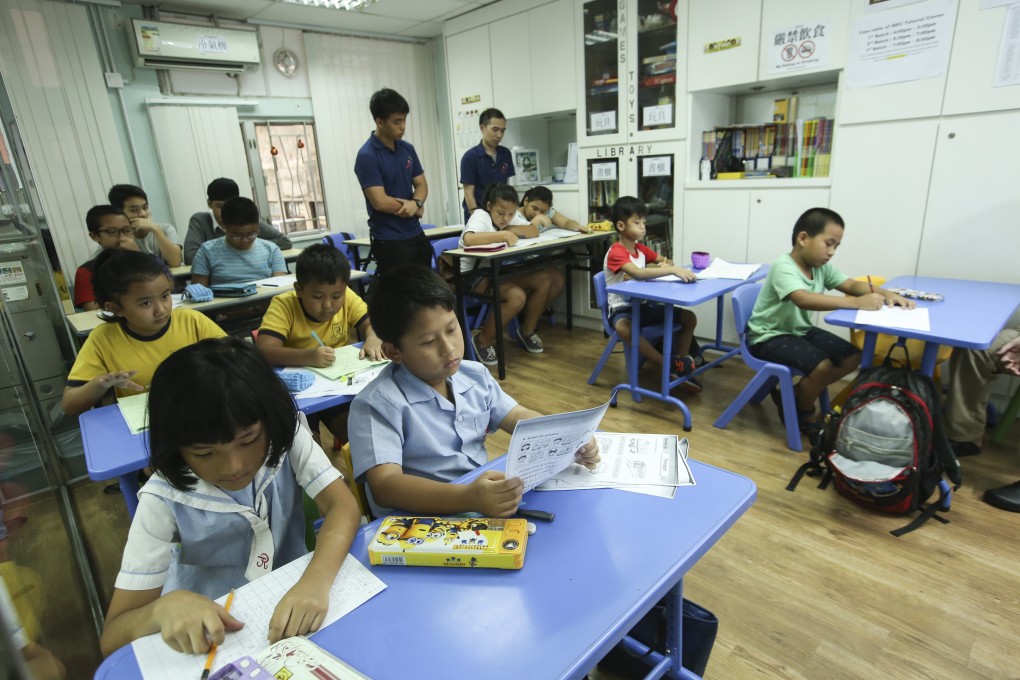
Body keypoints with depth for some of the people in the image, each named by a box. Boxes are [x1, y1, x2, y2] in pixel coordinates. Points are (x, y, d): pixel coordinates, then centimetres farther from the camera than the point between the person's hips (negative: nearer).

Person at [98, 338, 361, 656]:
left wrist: (315, 582, -40)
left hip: (291, 601, 1)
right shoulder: (164, 501, -18)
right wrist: (165, 607, -34)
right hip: (212, 635, -1)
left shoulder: (286, 436, -16)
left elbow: (342, 505, -24)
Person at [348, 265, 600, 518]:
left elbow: (519, 417, 11)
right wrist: (467, 497, -40)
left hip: (493, 504, 7)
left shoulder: (475, 375, 4)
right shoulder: (378, 404, -17)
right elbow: (384, 486, -27)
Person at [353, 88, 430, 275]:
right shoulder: (367, 156, -14)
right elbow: (380, 202, -20)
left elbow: (421, 184, 11)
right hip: (389, 242, -7)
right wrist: (415, 209, -6)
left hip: (417, 235, 8)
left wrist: (416, 203, -13)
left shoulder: (407, 149, 9)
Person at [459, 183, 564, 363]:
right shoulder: (480, 215, -14)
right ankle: (482, 340, -10)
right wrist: (504, 235, -33)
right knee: (517, 296, -32)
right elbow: (468, 239, -36)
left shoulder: (508, 217, 7)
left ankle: (527, 330, 11)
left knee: (546, 280, -8)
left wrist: (511, 229, -16)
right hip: (475, 275, -8)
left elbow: (534, 232, -3)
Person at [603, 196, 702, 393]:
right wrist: (672, 270, -41)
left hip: (644, 305, 8)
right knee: (623, 327, -43)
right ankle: (668, 365, -32)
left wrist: (663, 266, -10)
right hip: (622, 309, -8)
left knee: (689, 317, -2)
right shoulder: (616, 252, -17)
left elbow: (666, 261, 15)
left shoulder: (640, 248, 10)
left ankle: (680, 366, -2)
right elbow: (638, 274, -34)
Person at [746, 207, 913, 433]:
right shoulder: (784, 266, -25)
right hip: (769, 336, -9)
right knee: (823, 367, -26)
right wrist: (857, 302, -43)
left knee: (852, 358, 3)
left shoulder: (821, 266, 1)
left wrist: (884, 293, -19)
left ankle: (795, 396, 14)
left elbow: (851, 284, 2)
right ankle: (803, 414, 4)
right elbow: (804, 300, -41)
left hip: (800, 330, 9)